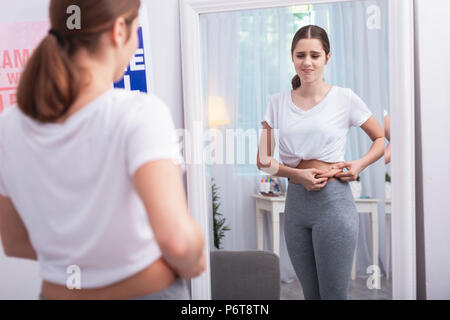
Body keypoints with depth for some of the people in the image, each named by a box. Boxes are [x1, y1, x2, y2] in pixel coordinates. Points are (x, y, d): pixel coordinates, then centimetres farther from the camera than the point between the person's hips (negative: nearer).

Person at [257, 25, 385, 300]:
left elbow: (382, 138, 9)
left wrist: (360, 164, -8)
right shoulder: (278, 102, 6)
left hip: (333, 202, -3)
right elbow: (263, 160, 5)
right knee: (310, 293, 16)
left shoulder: (345, 98, -1)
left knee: (334, 294, 3)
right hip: (295, 202, 4)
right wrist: (296, 174, -12)